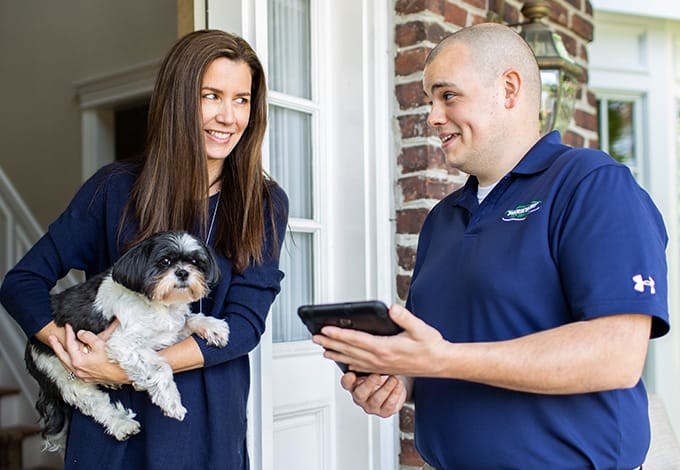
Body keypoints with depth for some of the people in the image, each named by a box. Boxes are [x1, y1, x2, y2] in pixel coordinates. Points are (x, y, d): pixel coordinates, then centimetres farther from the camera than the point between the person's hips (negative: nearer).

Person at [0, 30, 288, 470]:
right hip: (111, 417, 0)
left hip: (210, 426, 0)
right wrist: (72, 350, -18)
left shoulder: (265, 204, -4)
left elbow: (246, 323, -11)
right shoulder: (116, 188, -4)